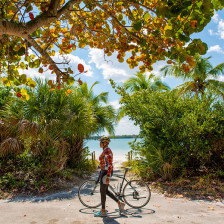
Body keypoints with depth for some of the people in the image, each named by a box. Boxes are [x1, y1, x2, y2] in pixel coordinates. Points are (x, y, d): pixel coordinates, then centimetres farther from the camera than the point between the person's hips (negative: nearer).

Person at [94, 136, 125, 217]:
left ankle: (103, 212, 14)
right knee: (105, 191, 16)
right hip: (104, 172, 10)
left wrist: (108, 177, -23)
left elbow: (110, 165, -23)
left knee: (102, 191, 1)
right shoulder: (105, 150, 11)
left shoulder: (107, 151, -20)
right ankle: (119, 203, 23)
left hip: (106, 172, -10)